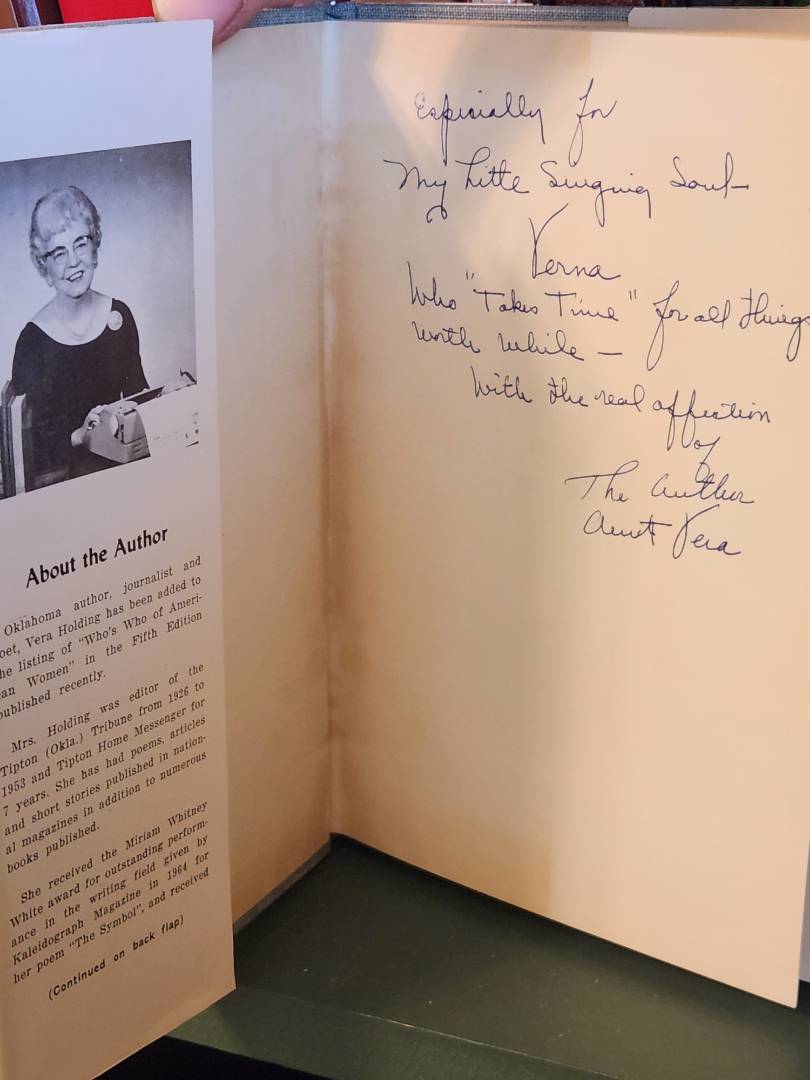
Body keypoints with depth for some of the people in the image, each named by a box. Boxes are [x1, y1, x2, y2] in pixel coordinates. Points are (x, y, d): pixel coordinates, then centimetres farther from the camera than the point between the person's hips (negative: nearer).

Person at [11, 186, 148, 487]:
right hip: (59, 474, -4)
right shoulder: (33, 340, -10)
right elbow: (26, 436, -9)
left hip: (120, 462, 4)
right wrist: (79, 436, -23)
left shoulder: (119, 315, 3)